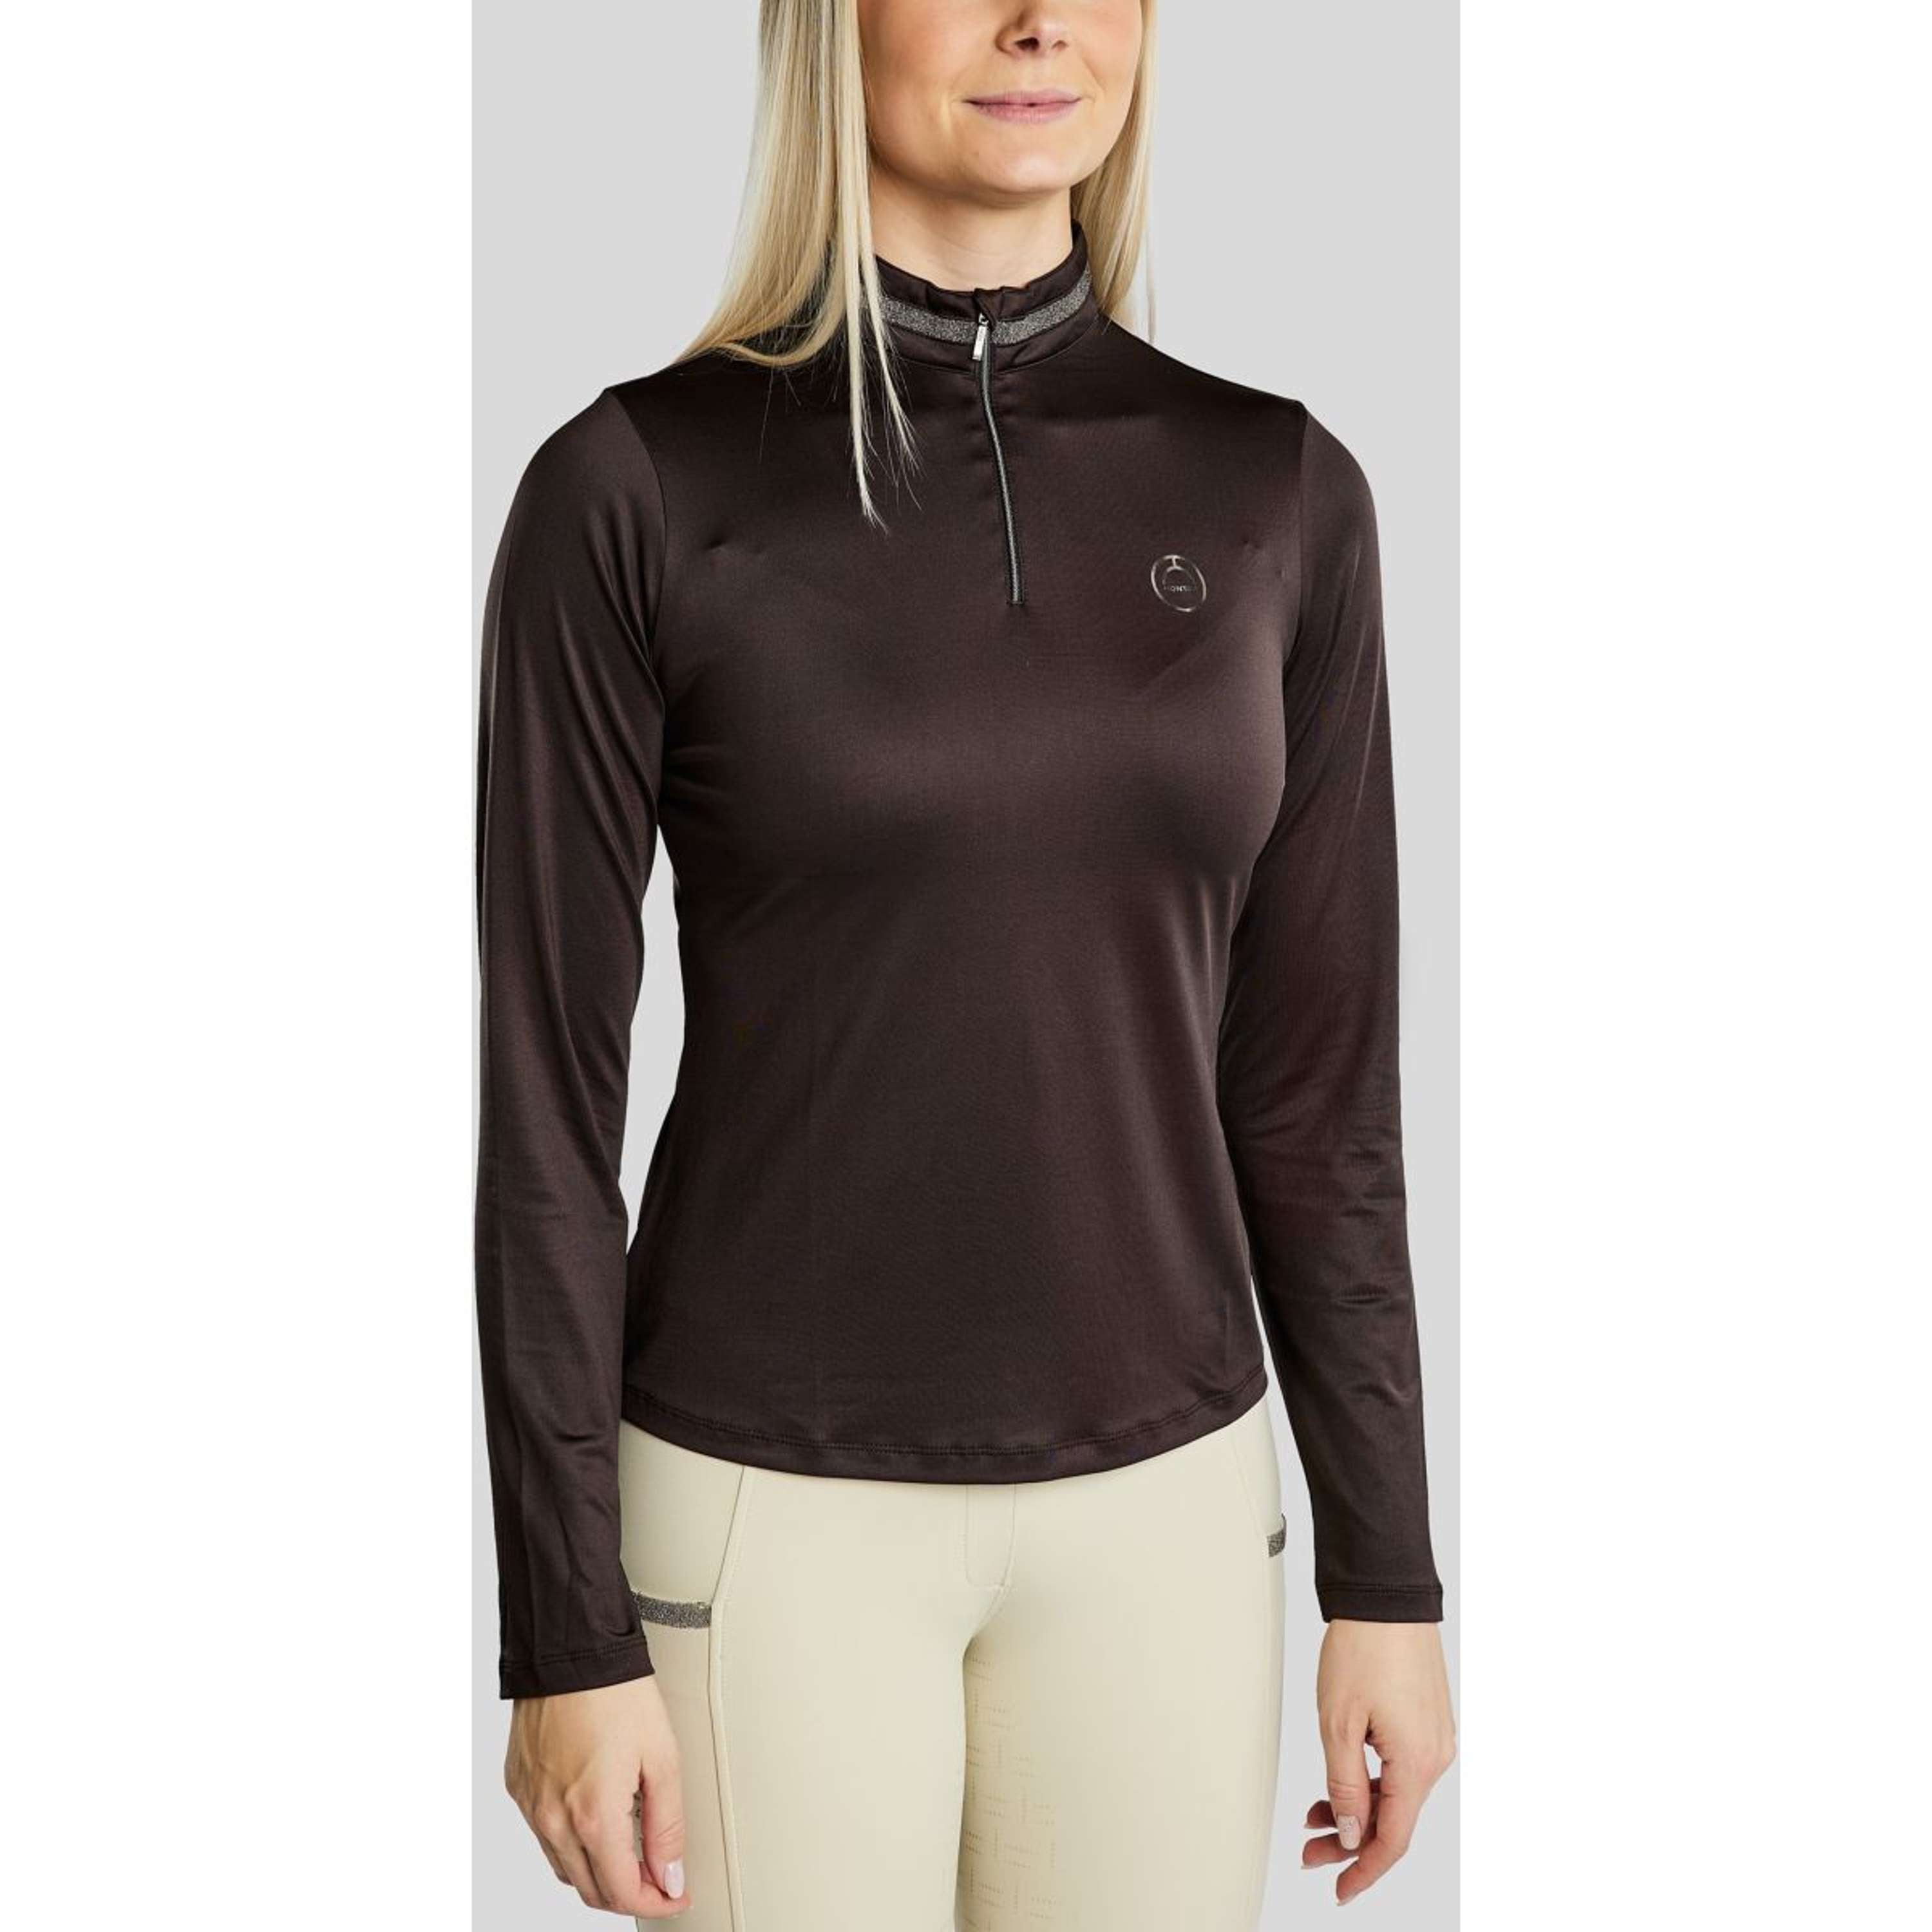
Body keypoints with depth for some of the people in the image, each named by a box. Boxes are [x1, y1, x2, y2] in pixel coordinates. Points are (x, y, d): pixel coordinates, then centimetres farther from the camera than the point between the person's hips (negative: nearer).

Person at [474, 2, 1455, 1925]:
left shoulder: (1276, 489, -1)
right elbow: (547, 1085, -7)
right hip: (773, 1500, -3)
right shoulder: (634, 487, -9)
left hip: (1160, 1497, 3)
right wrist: (568, 1635, -7)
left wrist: (1387, 1574, 4)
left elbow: (1318, 1079, 3)